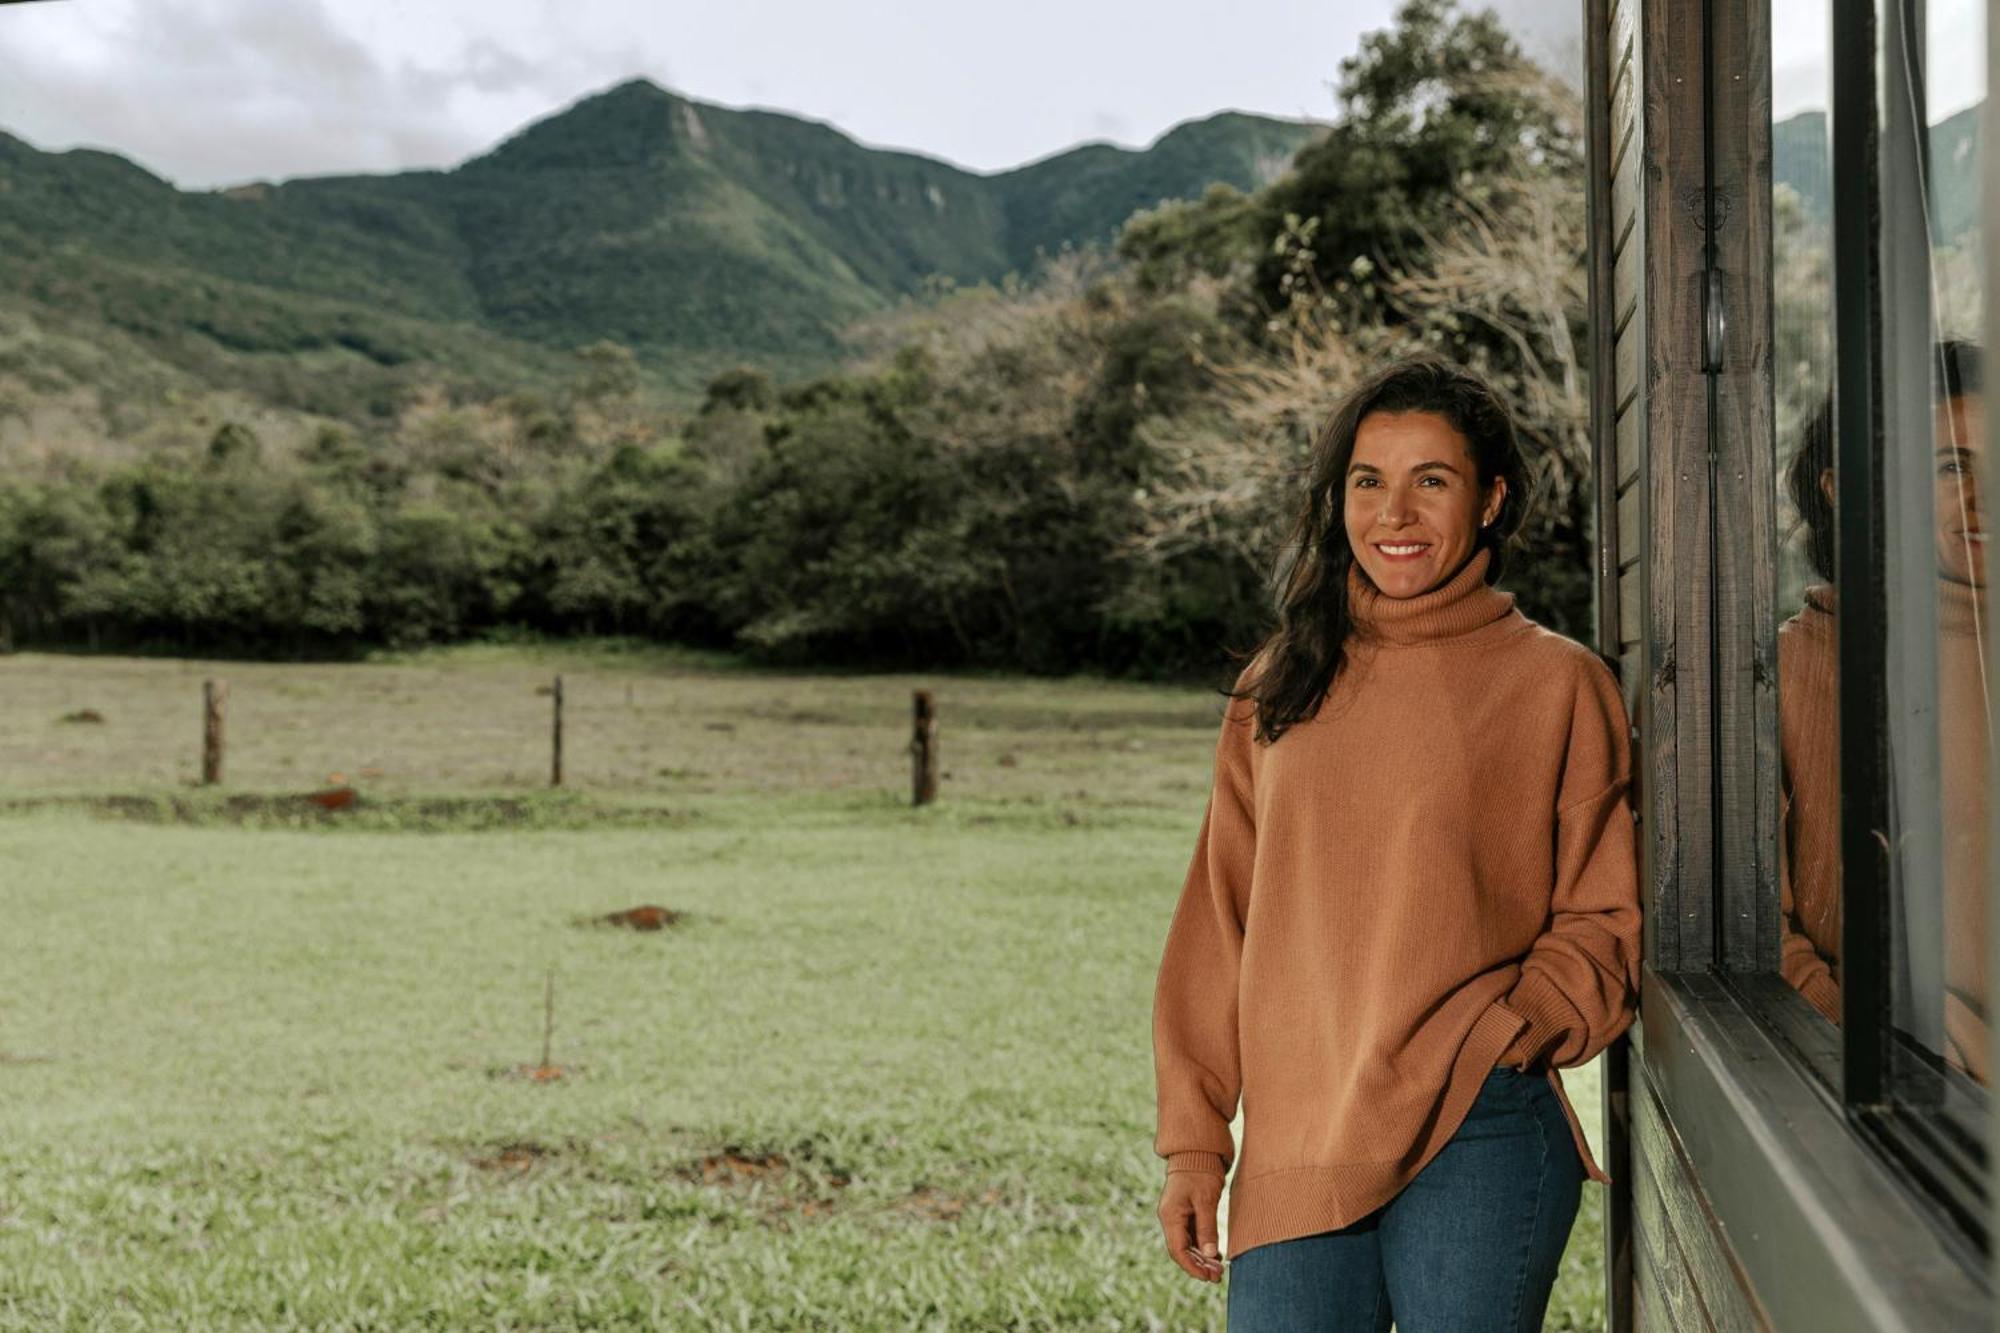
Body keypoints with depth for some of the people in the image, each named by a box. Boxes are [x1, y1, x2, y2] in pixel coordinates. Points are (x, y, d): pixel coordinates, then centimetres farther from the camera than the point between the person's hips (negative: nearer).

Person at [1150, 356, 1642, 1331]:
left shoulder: (1556, 682, 2)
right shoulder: (1277, 688, 11)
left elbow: (1606, 920, 4)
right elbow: (1219, 923, 11)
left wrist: (1505, 1035, -13)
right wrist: (1194, 1141, 7)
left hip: (1477, 1143, -3)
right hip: (1291, 1154, 3)